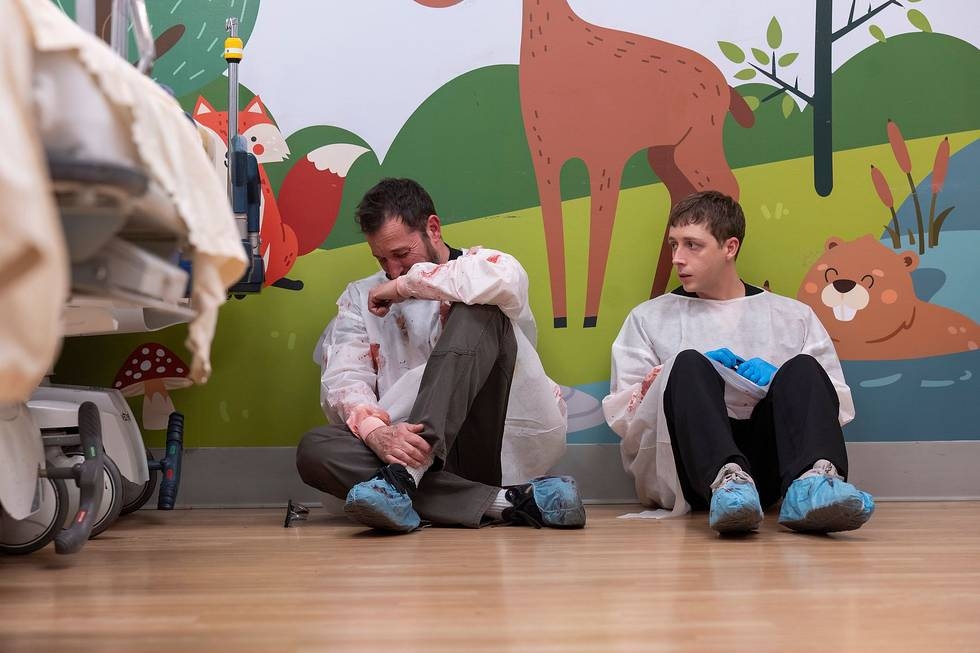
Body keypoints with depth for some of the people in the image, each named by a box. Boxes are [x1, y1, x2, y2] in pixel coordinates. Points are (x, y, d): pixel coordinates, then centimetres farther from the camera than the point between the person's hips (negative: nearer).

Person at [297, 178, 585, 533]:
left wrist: (405, 284, -9)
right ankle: (502, 502, -36)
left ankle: (402, 475, -38)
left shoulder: (480, 265, 8)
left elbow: (505, 279, -21)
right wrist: (376, 432, -24)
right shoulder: (361, 298, 16)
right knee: (314, 449, -24)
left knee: (476, 312, -21)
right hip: (424, 448, 3)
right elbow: (342, 379, -1)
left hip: (512, 444, -3)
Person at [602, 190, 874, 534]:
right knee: (687, 363, -25)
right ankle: (725, 481, -53)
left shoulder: (794, 316, 21)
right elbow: (620, 417, 9)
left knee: (804, 367, -21)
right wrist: (683, 376, -6)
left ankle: (812, 484, -49)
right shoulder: (649, 318, 19)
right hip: (690, 463, -1)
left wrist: (783, 384, -6)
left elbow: (840, 406, 13)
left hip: (766, 460, 1)